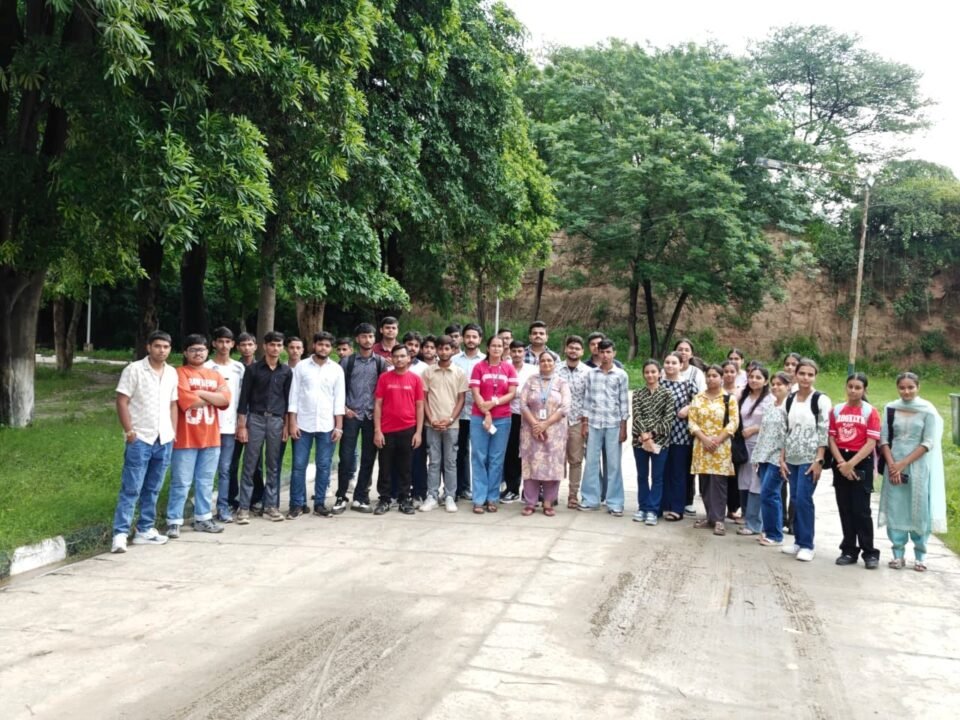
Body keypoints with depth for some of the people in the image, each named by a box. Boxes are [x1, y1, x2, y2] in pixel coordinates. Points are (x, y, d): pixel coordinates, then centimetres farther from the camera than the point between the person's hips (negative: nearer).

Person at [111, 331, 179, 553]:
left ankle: (145, 530, 18)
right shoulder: (134, 370, -5)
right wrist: (129, 431, -13)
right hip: (140, 439, -5)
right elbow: (122, 402, -8)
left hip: (164, 440, 5)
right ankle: (120, 533, -3)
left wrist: (173, 432, 9)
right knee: (131, 489, -5)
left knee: (152, 489, 10)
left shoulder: (172, 373, 11)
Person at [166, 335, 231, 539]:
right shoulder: (179, 373, -3)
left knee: (205, 482, 12)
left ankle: (203, 519, 22)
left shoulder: (215, 375, 13)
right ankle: (174, 522, 5)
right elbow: (187, 400, -17)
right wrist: (213, 397, -4)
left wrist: (201, 393, -12)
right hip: (185, 438, -5)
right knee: (181, 483, -2)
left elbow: (225, 399, -3)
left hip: (211, 438, 5)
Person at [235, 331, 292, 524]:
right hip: (256, 419, -2)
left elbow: (288, 399, 11)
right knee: (250, 465, -1)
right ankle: (244, 508, 4)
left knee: (273, 466, 7)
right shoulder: (253, 369, -1)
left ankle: (271, 506, 14)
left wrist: (286, 425, 6)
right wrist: (241, 426, -6)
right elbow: (244, 399, -2)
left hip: (276, 420, 2)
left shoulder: (286, 371, 7)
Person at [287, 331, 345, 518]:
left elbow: (339, 399, 4)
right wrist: (292, 422, -5)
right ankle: (297, 504, 9)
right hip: (303, 424, -1)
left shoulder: (337, 369, 4)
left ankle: (320, 503, 14)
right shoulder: (301, 366, 2)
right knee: (299, 466, 1)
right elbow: (294, 395, 1)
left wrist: (338, 426, -2)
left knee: (324, 466, 4)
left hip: (327, 425, 1)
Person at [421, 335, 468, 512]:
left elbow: (461, 399, 2)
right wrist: (431, 419, -7)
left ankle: (450, 497, 10)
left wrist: (450, 419, -9)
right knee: (433, 461, 5)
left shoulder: (459, 373, 3)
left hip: (452, 424, 0)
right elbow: (424, 398, 4)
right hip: (432, 424, 1)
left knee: (450, 462, 4)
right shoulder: (428, 372, 4)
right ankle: (432, 496, 10)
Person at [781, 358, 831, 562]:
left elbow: (824, 432, -9)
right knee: (795, 499, 7)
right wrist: (783, 457, 7)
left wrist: (818, 460, -15)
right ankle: (799, 541, 16)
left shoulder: (821, 400, -6)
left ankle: (807, 544, 0)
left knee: (804, 498, -9)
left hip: (810, 458, -5)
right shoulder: (790, 399, 10)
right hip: (792, 458, 5)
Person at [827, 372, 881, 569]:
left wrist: (851, 464, -16)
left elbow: (871, 443, -10)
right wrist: (841, 463, -10)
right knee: (845, 509, 7)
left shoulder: (870, 411, -4)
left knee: (861, 510, -3)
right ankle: (849, 551, 15)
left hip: (861, 463, -3)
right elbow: (831, 439, 3)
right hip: (841, 462, 3)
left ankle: (870, 553, 7)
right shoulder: (836, 410, 6)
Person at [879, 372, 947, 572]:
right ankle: (898, 553, 10)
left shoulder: (928, 410, -4)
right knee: (895, 509, 2)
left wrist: (903, 463, -12)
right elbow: (884, 439, 3)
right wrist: (892, 465, -9)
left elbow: (928, 443, -7)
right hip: (894, 466, 2)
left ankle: (920, 554, 12)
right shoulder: (890, 409, 4)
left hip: (918, 466, -2)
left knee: (919, 510, 1)